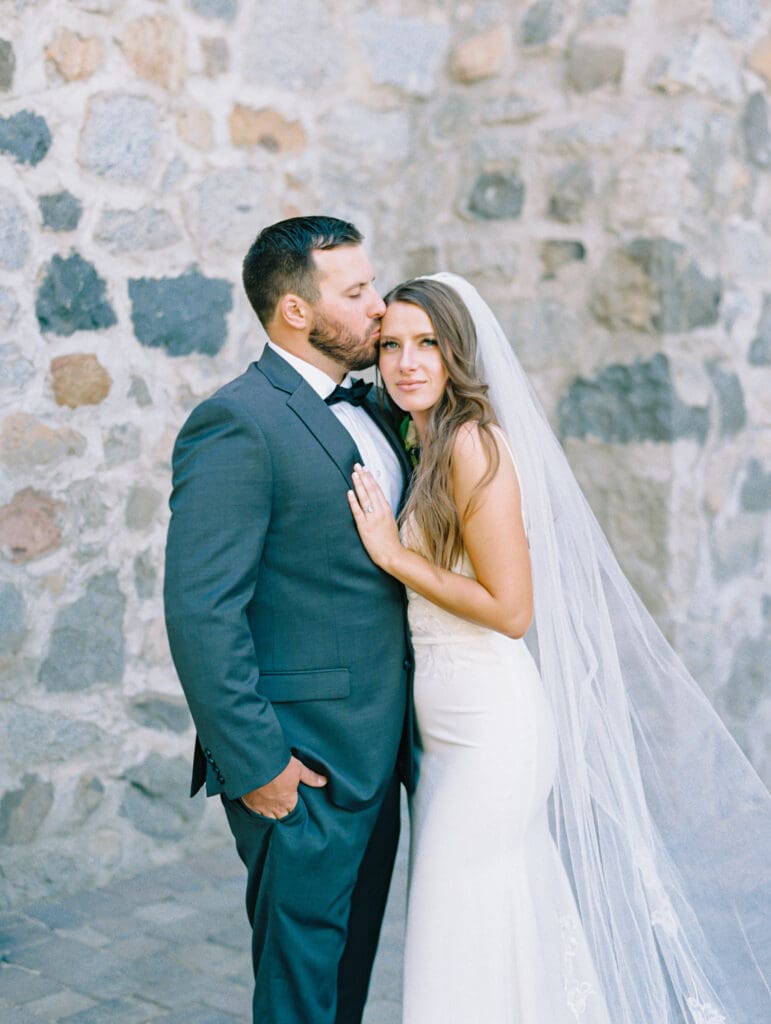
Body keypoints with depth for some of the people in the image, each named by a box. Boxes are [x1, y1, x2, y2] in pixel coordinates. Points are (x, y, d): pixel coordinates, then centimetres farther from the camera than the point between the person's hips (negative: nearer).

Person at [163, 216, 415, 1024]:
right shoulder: (239, 424, -16)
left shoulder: (369, 412, 12)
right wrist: (254, 764, -20)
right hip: (305, 766, -8)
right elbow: (201, 611, -21)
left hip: (377, 755, 8)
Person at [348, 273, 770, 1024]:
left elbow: (511, 609, -19)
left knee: (465, 953, -1)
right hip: (452, 728, 9)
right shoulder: (429, 447, 12)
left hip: (489, 728, -9)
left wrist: (393, 553, -16)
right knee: (509, 930, 18)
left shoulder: (474, 443, -15)